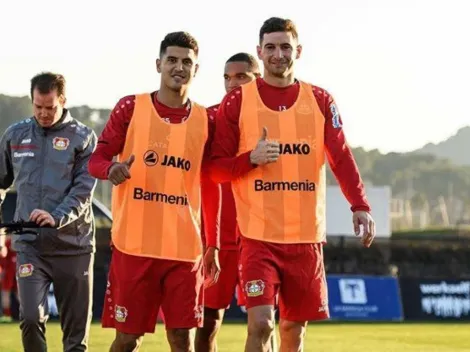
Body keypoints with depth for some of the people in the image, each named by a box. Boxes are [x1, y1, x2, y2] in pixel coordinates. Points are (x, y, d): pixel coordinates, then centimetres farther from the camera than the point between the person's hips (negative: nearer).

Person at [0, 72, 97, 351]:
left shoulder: (83, 137, 0)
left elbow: (84, 189, -10)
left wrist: (58, 217, -24)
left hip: (73, 244, -1)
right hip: (29, 243, 2)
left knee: (76, 329, 1)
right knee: (31, 318, -14)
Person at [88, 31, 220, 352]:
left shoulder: (205, 121, 8)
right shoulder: (131, 108, 3)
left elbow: (211, 189, 13)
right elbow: (97, 159, 2)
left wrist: (213, 245, 9)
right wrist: (112, 169, -22)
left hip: (185, 249, 2)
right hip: (134, 245, -2)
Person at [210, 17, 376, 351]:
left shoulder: (320, 101, 6)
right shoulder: (237, 102, 1)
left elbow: (342, 158, -3)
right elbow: (217, 168, 1)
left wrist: (360, 206, -19)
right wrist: (252, 158, -19)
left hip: (307, 236, 3)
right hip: (258, 235, -3)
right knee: (261, 324, -14)